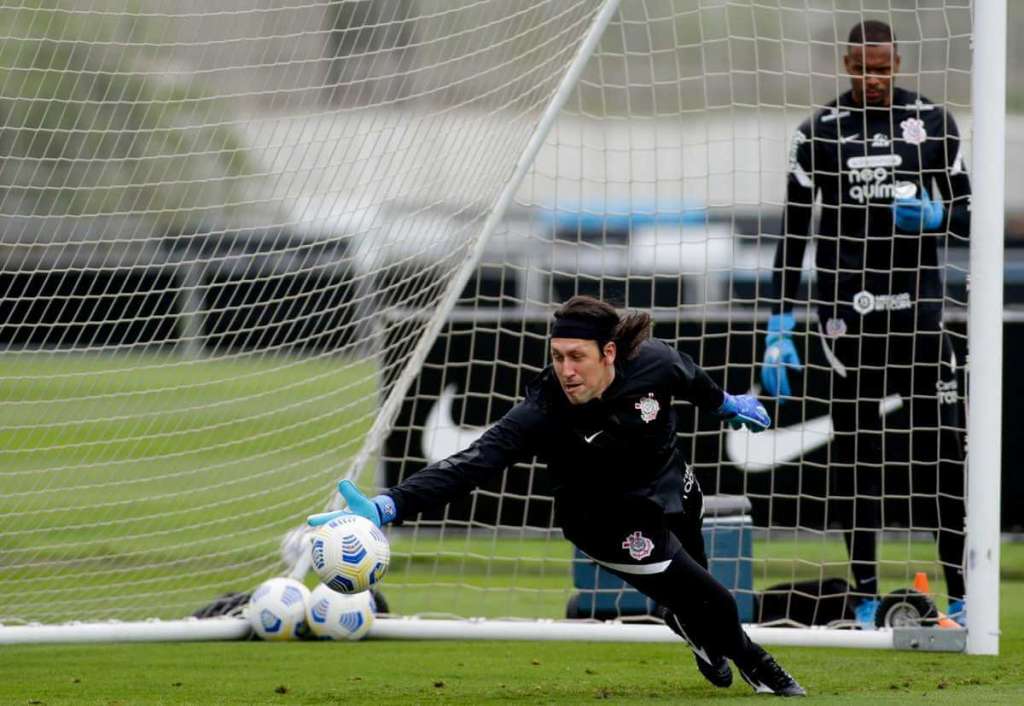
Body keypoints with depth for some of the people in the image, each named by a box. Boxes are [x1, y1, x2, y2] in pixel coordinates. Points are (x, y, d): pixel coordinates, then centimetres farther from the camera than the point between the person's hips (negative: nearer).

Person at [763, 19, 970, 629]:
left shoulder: (933, 123, 5)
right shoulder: (820, 132, 3)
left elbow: (966, 214, 10)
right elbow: (794, 233, 4)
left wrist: (934, 215, -14)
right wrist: (780, 328, -1)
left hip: (917, 299, 1)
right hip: (846, 302, 0)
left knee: (943, 442, -4)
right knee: (856, 447, 2)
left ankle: (962, 595, 0)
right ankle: (865, 598, 7)